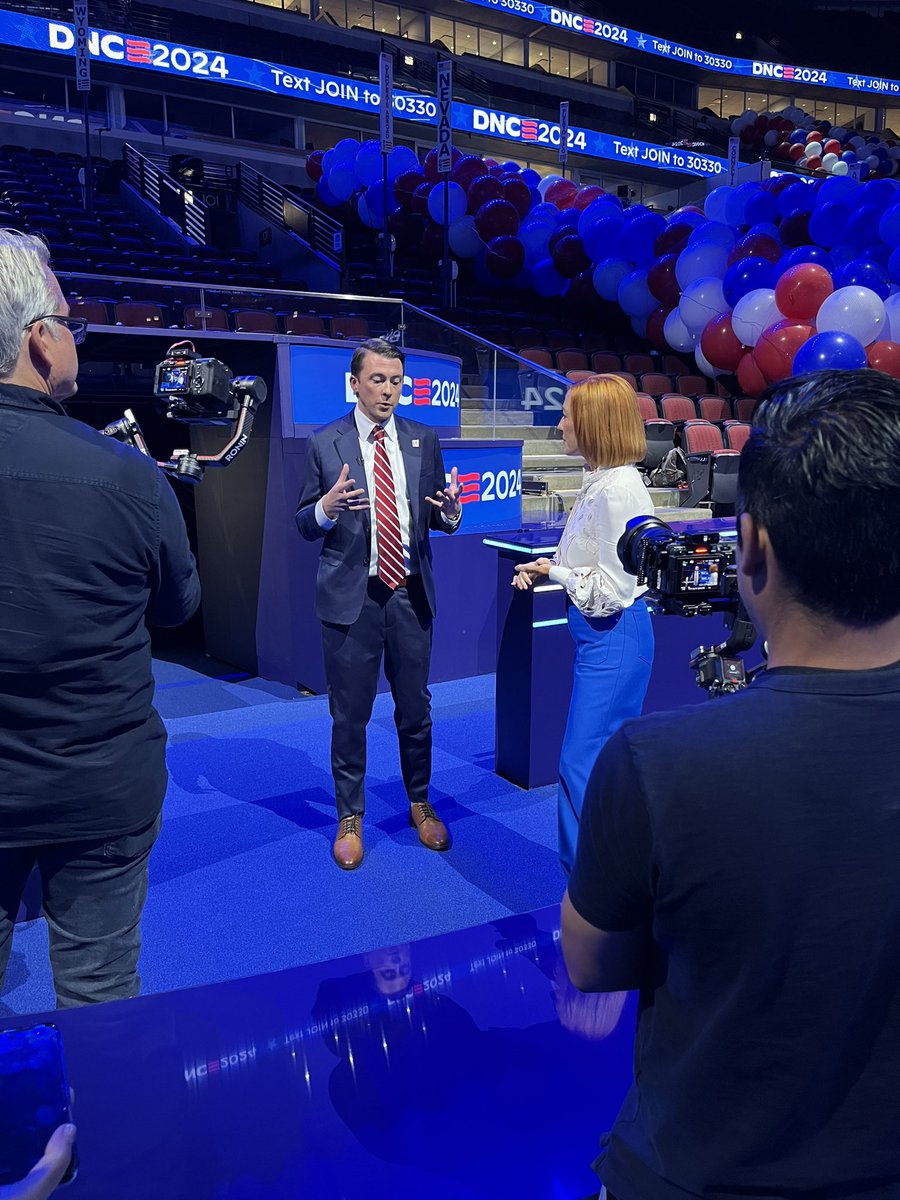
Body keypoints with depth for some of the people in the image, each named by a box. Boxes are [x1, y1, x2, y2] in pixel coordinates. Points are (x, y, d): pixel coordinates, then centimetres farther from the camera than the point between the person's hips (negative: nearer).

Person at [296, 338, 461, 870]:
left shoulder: (424, 440, 6)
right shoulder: (325, 444, -1)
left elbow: (438, 520, 8)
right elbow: (305, 526, 1)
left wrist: (450, 511, -15)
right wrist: (327, 507, -21)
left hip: (410, 593, 2)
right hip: (352, 596, -2)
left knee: (416, 709, 12)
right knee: (350, 715, 8)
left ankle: (420, 804, 32)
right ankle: (350, 817, 25)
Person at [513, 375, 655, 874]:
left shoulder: (618, 490, -21)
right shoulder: (600, 482, 9)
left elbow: (612, 588, -22)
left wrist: (554, 571, -9)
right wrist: (547, 567, 0)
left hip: (614, 636, -10)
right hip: (600, 635, 10)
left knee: (582, 763, -3)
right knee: (608, 759, 19)